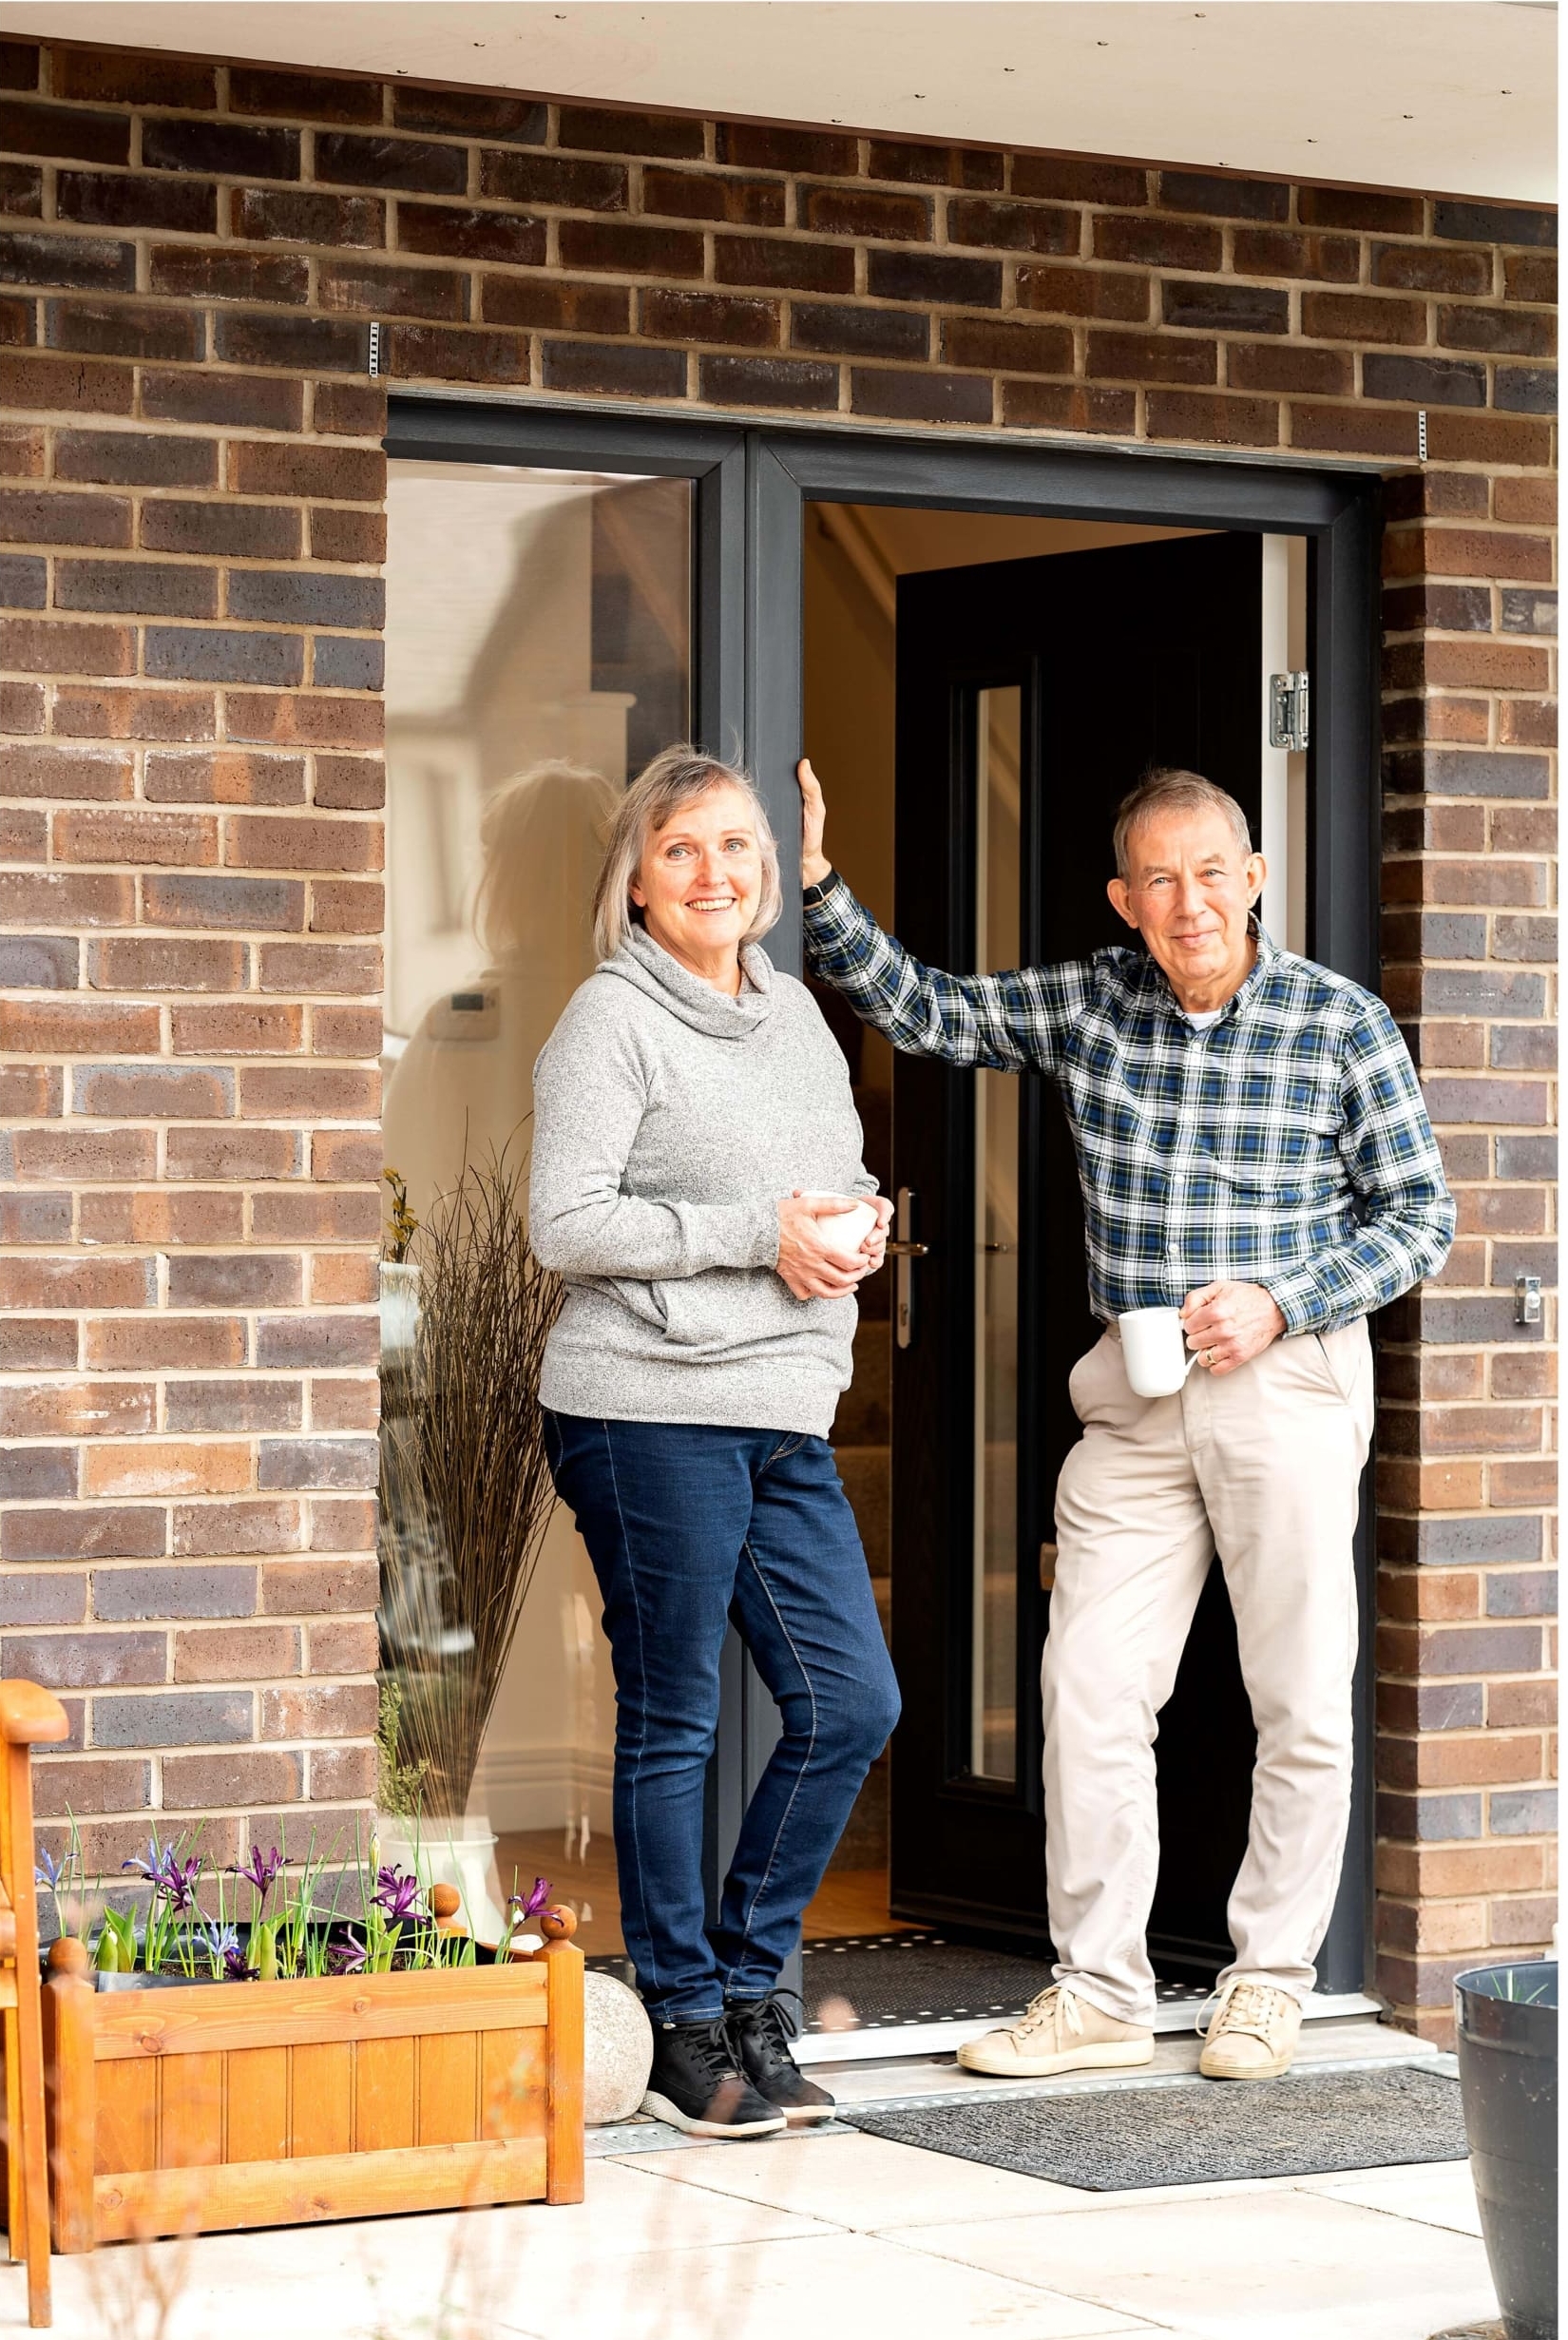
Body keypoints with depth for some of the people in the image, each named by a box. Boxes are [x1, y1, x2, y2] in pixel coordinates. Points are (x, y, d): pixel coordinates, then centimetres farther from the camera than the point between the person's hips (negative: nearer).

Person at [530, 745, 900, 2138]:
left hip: (787, 1415, 7)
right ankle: (687, 2034, 10)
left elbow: (846, 1176, 28)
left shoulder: (794, 1012, 17)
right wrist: (755, 1235, -15)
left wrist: (858, 1225, 4)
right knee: (672, 1722, 0)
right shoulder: (613, 1018, -5)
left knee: (852, 1706, 5)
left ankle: (747, 1987, 19)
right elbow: (567, 1225, -13)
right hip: (648, 1408, -7)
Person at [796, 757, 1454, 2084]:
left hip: (1291, 1381, -3)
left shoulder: (1343, 1025, -5)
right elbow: (921, 1011, 15)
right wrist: (818, 886, 2)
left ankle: (1269, 1980, 18)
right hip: (1135, 1394, 3)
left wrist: (1280, 1301, -13)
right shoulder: (1085, 1006, 4)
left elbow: (1419, 1217, -1)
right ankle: (1100, 1991, 8)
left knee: (1302, 1701, 3)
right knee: (1091, 1687, -1)